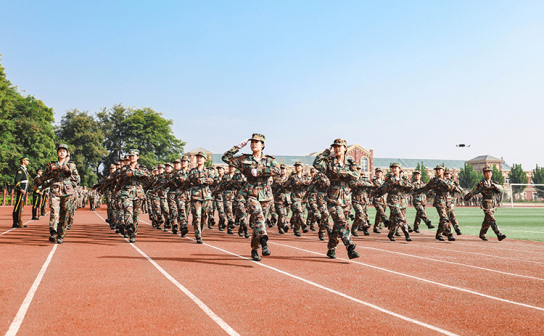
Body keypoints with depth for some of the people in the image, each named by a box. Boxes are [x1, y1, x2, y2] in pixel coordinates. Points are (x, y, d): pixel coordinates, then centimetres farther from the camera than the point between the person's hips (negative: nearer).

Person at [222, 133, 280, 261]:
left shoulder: (269, 160, 7)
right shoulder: (244, 159, 9)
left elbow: (277, 170, -14)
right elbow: (226, 158, 7)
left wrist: (258, 172, -17)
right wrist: (238, 147, 2)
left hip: (265, 195, 1)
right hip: (251, 194, -1)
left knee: (259, 223, 5)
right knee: (257, 215, -28)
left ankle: (254, 249, 21)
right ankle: (264, 243, -40)